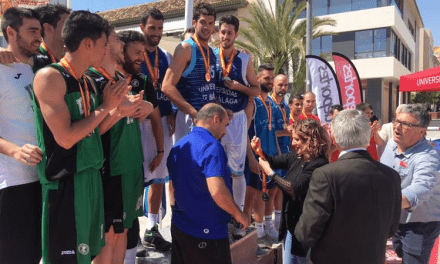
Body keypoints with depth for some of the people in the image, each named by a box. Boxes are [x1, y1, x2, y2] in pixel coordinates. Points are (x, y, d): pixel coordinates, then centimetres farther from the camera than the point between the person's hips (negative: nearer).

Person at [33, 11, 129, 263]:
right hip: (65, 183, -8)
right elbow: (65, 137, -23)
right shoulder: (50, 76, -15)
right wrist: (105, 107, -14)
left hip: (92, 177, 8)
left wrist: (118, 108, 2)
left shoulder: (87, 82, 10)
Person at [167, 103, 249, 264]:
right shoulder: (211, 146, -18)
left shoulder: (178, 147, 9)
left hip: (178, 227, 9)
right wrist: (238, 214, -14)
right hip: (207, 232, -8)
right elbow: (217, 191, -28)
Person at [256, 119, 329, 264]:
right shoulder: (296, 157, 1)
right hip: (290, 225, 8)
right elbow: (273, 161, 12)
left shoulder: (319, 165, -23)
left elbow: (295, 189, -27)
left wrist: (270, 172, -19)